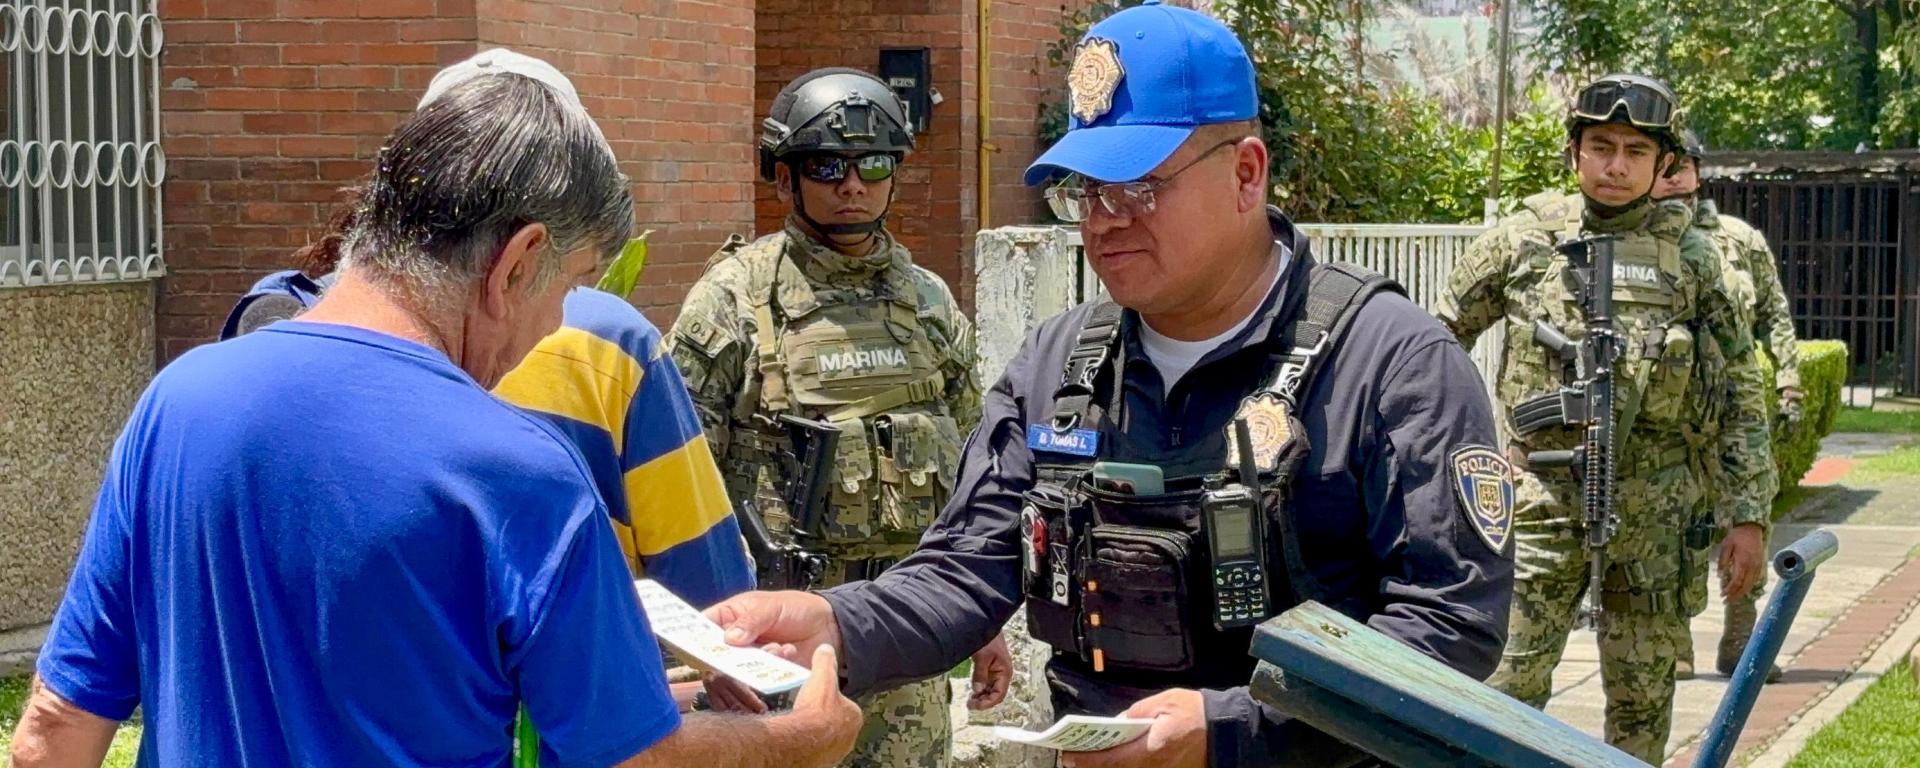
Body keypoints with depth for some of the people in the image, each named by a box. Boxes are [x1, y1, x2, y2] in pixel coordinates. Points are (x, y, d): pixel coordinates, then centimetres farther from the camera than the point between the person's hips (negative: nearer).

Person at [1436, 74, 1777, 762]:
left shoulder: (1690, 258, 4)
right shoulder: (1523, 241, 1)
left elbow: (1741, 394, 6)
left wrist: (1750, 518, 1)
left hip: (1653, 512, 1)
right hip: (1541, 498, -1)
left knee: (1643, 693, 9)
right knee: (1511, 682, -4)